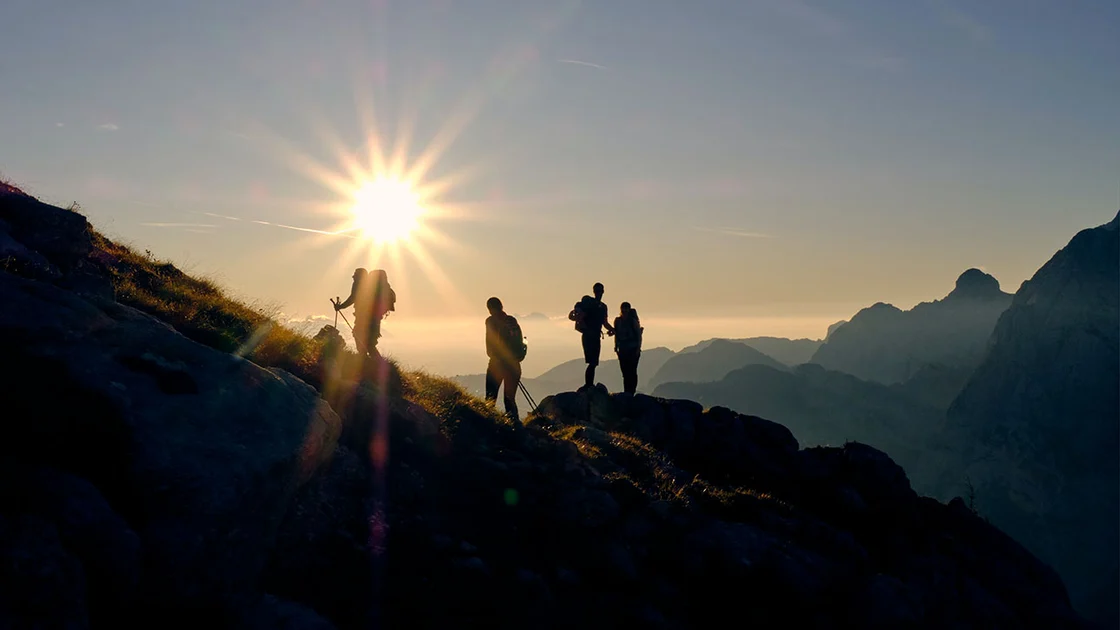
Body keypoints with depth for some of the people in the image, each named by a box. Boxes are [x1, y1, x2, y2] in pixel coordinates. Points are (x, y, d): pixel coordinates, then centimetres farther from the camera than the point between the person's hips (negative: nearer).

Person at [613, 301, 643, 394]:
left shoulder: (633, 321, -5)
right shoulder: (617, 321, 9)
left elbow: (639, 335, -4)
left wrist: (638, 348, -10)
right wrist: (616, 346, 9)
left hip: (633, 350, -5)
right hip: (622, 350, 5)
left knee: (632, 371, -9)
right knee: (625, 372, 5)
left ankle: (632, 391, -7)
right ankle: (626, 392, 8)